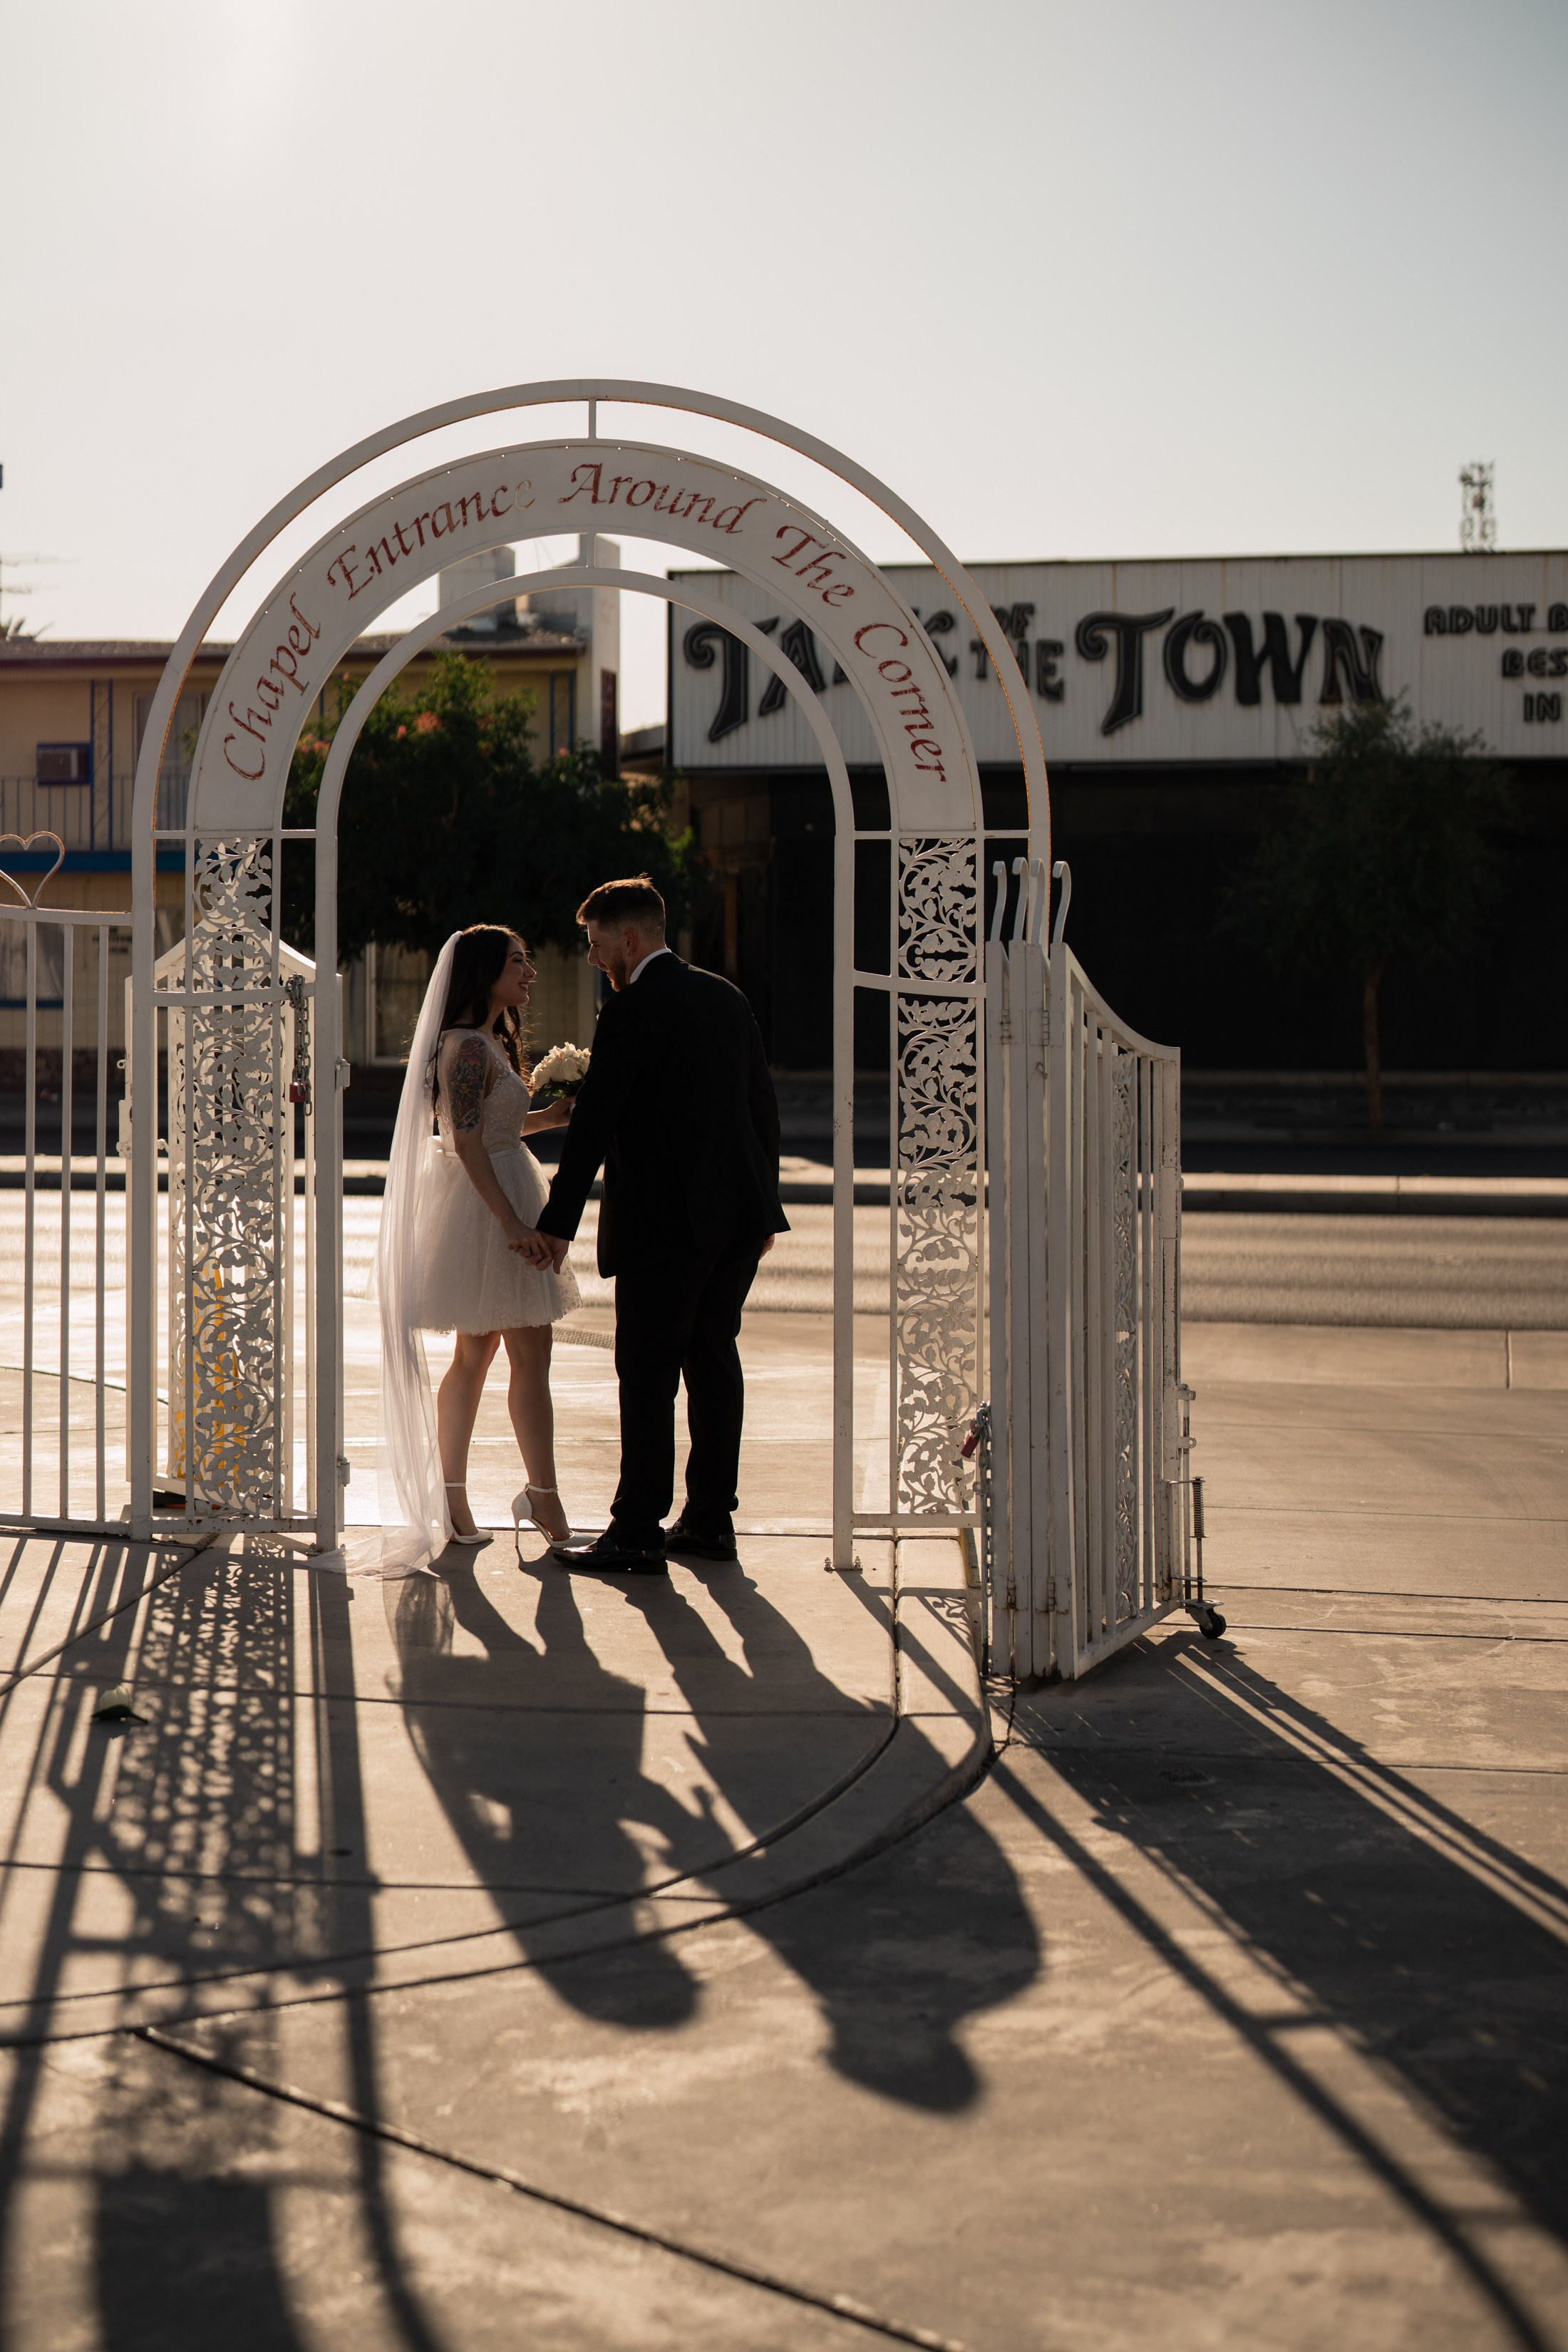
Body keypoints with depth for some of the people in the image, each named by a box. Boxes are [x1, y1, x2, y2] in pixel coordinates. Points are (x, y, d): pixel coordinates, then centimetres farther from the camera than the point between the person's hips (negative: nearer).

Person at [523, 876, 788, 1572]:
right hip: (737, 1214, 7)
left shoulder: (632, 1011, -12)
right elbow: (763, 1104, 16)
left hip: (663, 1221, -7)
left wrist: (558, 1221, -10)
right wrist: (764, 1204, 22)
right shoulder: (728, 998, 11)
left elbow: (594, 1122, -14)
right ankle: (710, 1520, 17)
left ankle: (637, 1533, 0)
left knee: (647, 1376, -2)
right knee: (713, 1361, 12)